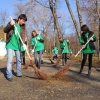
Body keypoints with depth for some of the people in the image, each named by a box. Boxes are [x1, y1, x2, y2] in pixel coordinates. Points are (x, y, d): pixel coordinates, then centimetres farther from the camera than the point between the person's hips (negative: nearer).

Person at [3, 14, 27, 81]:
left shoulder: (22, 27, 5)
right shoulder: (12, 23, -2)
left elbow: (23, 36, -6)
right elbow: (5, 30, -8)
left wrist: (23, 43, -25)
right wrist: (10, 24, -26)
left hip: (18, 45, 4)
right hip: (10, 45, -4)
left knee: (19, 60, 12)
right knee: (10, 60, -9)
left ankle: (19, 73, 27)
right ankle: (9, 76, -3)